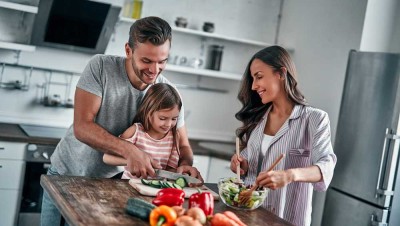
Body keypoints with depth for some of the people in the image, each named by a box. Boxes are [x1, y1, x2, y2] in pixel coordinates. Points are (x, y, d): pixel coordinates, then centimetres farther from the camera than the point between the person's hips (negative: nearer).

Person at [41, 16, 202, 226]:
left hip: (110, 181, 1)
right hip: (67, 173, -1)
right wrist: (129, 150, -39)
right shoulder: (100, 67, -20)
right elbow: (82, 127, -26)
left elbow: (183, 145, -5)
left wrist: (185, 165, -29)